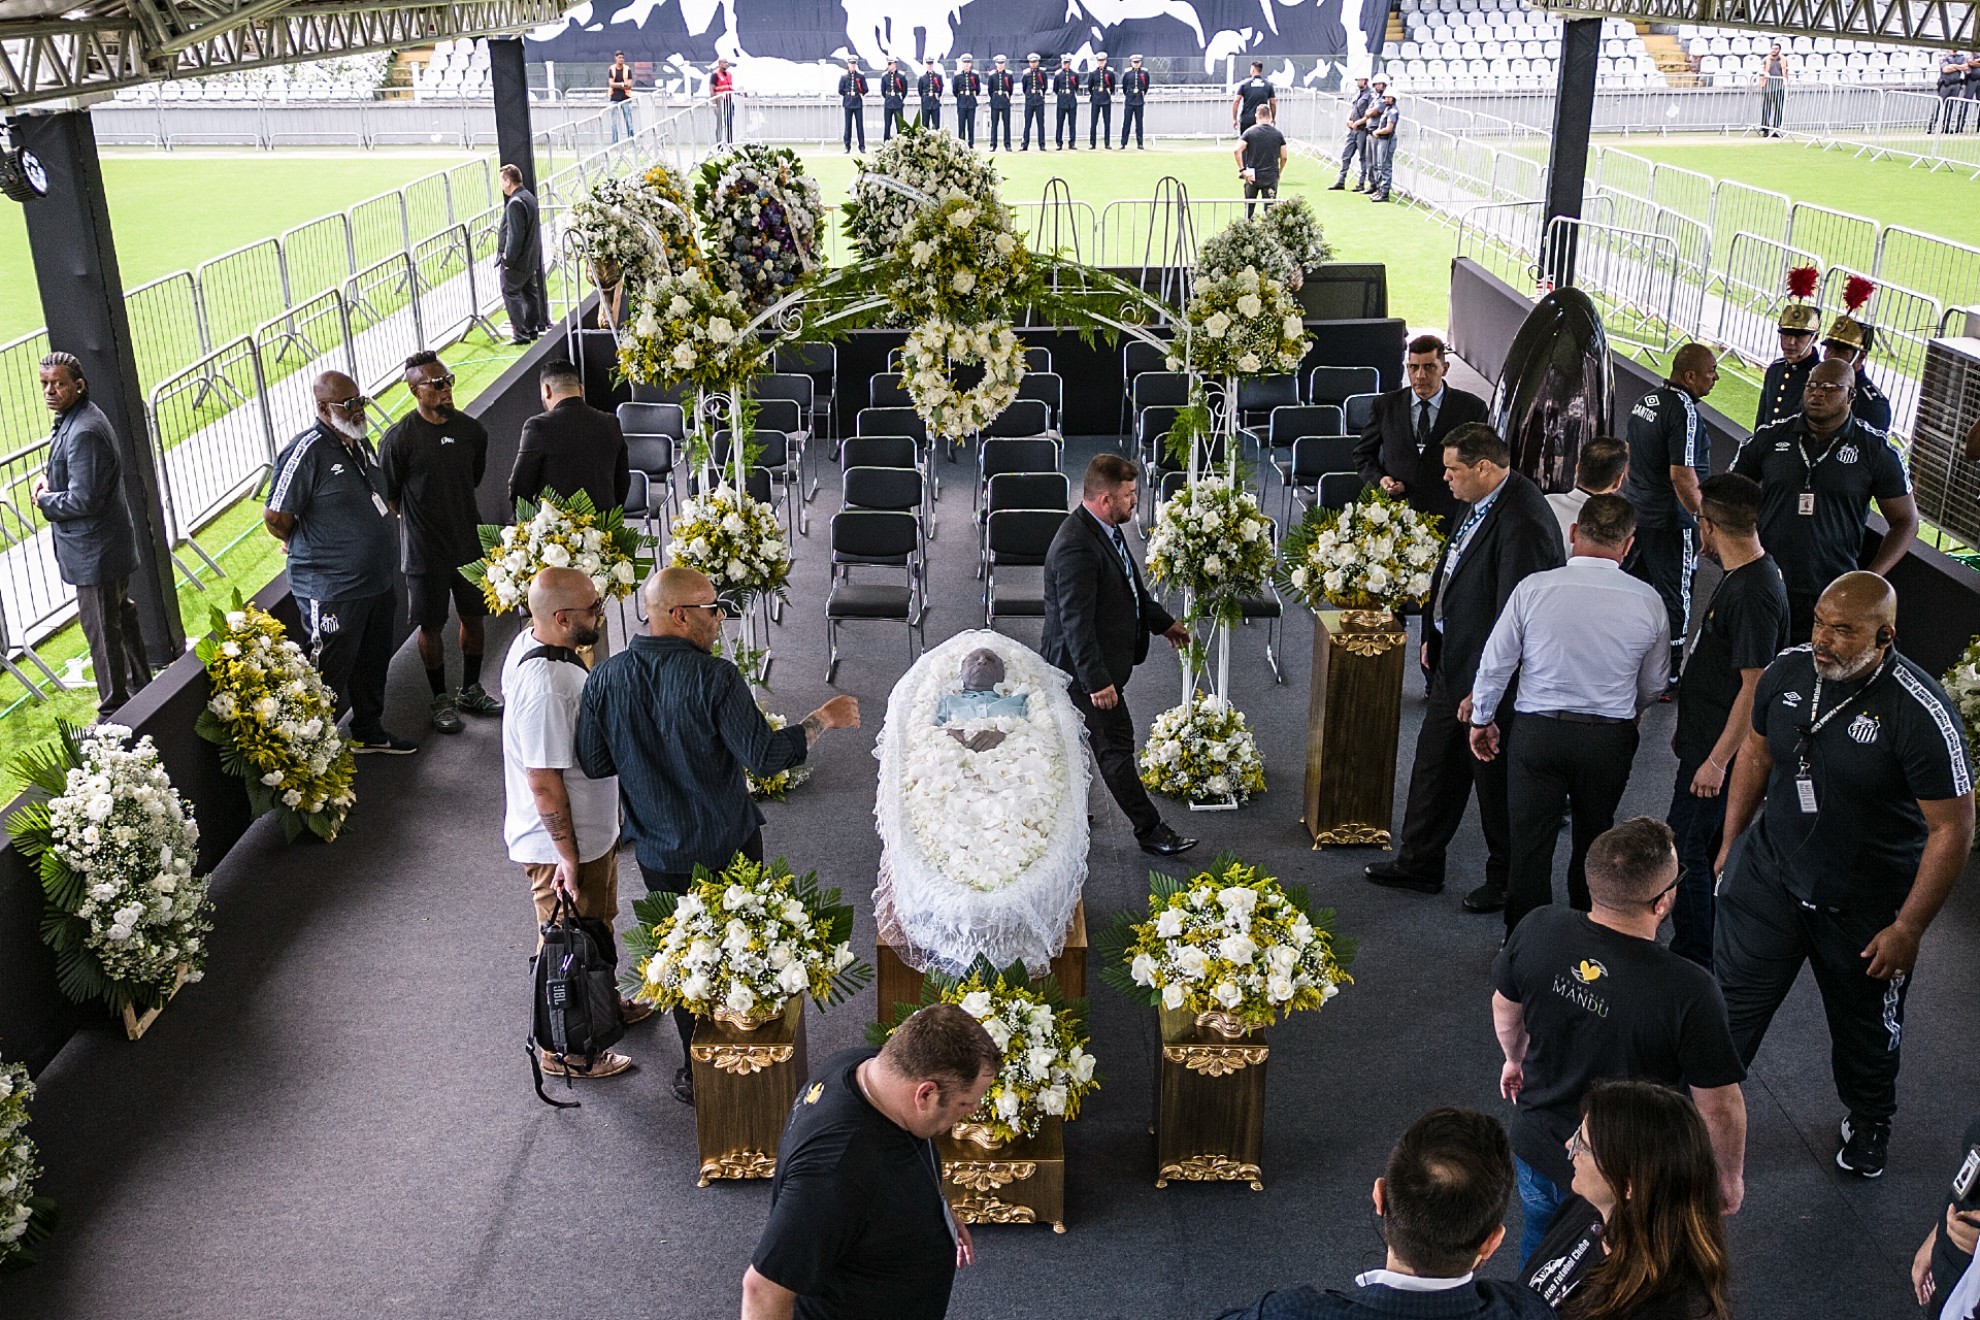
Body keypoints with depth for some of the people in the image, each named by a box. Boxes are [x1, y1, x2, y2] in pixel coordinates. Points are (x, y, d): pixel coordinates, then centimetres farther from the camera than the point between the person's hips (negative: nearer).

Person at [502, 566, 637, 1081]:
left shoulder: (530, 643, -3)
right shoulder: (544, 685, -34)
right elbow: (544, 783, -30)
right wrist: (568, 859, -22)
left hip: (588, 831, 10)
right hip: (562, 845, -10)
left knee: (598, 925, 29)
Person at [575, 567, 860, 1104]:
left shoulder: (605, 678, -10)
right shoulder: (715, 678, -22)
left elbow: (594, 763, -3)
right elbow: (764, 756, -24)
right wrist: (823, 719, -11)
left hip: (660, 853, 3)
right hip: (729, 846, -2)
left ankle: (699, 1074, 28)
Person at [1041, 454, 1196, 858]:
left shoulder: (1105, 529, 4)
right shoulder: (1076, 547, -29)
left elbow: (1130, 585, 21)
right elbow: (1077, 622, -29)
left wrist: (1163, 621, 28)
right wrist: (1098, 681, -28)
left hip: (1100, 661, 10)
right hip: (1087, 666, -10)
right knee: (1116, 745, 1)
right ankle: (1149, 830, 12)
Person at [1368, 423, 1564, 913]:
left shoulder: (1522, 523, -27)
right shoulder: (1483, 500, 3)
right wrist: (1434, 637, 18)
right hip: (1455, 661, 10)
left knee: (1496, 780, 9)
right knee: (1434, 762, 19)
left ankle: (1506, 882, 29)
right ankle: (1418, 864, 35)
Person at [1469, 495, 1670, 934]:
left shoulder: (1534, 588, -11)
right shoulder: (1647, 602, -5)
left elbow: (1496, 662, -3)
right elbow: (1653, 685, 8)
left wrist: (1482, 719, 13)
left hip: (1539, 733, -2)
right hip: (1611, 737, 2)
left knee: (1530, 843, 9)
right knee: (1594, 840, 20)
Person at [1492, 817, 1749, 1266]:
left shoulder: (1537, 931, -21)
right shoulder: (1689, 992, -34)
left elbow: (1505, 1007, 0)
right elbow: (1720, 1106, -20)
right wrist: (1730, 1175, 1)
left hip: (1536, 1147, 4)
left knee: (1539, 1244, 32)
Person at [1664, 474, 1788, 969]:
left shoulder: (1754, 594, -25)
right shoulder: (1746, 574, 7)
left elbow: (1754, 686, -25)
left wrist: (1717, 759, -22)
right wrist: (1689, 727, 23)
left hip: (1719, 750, -10)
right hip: (1707, 738, 10)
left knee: (1686, 851, -1)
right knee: (1708, 846, 19)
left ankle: (1692, 962, 11)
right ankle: (1700, 947, 32)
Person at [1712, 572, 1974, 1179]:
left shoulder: (1920, 713, -27)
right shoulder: (1788, 670, -11)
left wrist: (1908, 929, -17)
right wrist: (1729, 841, 11)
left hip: (1866, 906, -3)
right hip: (1770, 876, 3)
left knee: (1865, 1027, 20)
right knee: (1729, 1002, 8)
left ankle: (1867, 1120, 48)